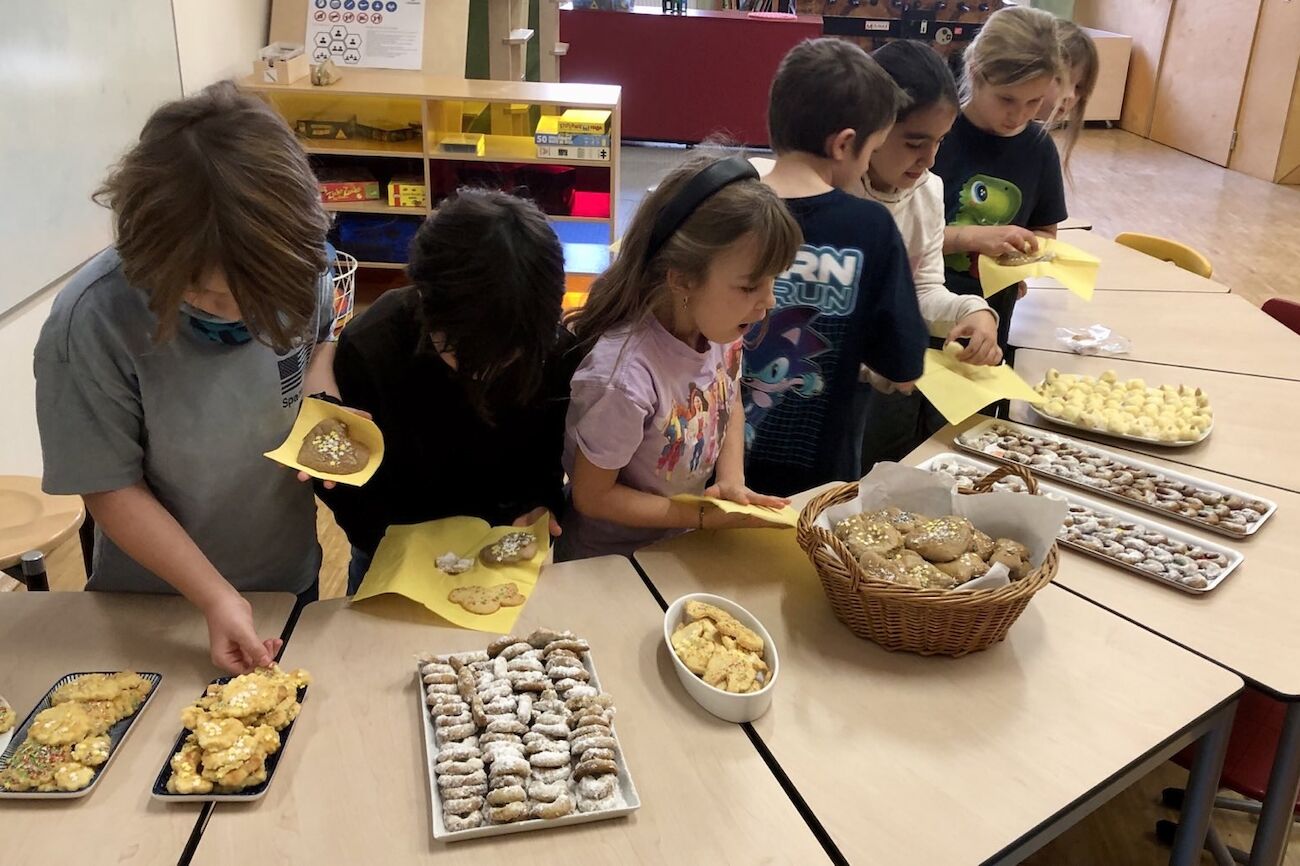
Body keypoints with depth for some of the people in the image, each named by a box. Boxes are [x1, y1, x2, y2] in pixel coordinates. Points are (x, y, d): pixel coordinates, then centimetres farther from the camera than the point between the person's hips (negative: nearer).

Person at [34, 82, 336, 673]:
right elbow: (111, 490, -20)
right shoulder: (90, 325, -30)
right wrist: (215, 597, -24)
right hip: (155, 602, -3)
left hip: (290, 574, 3)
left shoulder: (294, 263, -19)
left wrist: (317, 392, -16)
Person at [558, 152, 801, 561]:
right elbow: (592, 496, -20)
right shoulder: (626, 377, -35)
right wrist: (705, 516, -20)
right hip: (608, 564, -4)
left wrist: (732, 482, -7)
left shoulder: (721, 328, -16)